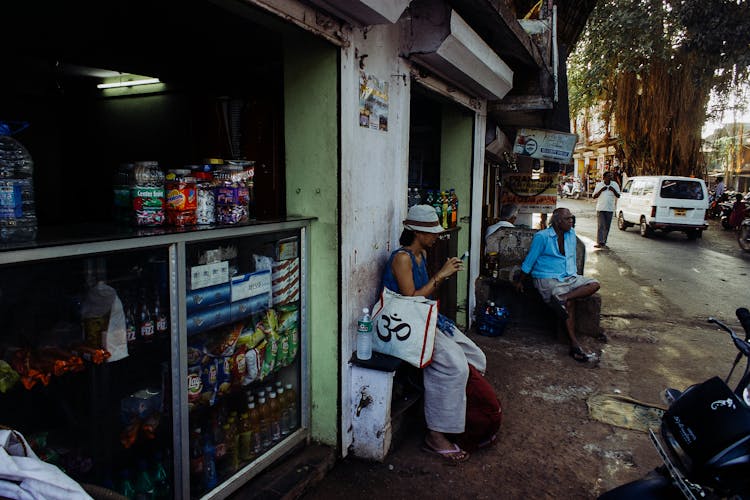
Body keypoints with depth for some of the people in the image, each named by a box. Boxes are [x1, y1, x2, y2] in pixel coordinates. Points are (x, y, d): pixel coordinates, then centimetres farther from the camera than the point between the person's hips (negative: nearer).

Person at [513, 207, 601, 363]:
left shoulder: (571, 234, 13)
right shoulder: (542, 236, -7)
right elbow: (530, 259, -2)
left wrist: (575, 275, 19)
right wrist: (519, 281, 2)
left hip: (569, 277, 7)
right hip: (548, 279, -7)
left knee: (594, 284, -17)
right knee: (570, 303, -27)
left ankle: (562, 297, -33)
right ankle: (574, 345, -27)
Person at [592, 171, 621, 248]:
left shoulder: (615, 185, 5)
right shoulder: (599, 185, 3)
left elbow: (618, 196, 3)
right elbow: (594, 197, 2)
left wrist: (613, 190, -13)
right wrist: (601, 190, -12)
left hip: (610, 209, 2)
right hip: (600, 208, -2)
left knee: (607, 226, 6)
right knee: (600, 226, -10)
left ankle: (604, 242, 13)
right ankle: (600, 242, -14)